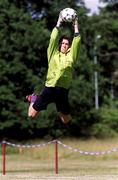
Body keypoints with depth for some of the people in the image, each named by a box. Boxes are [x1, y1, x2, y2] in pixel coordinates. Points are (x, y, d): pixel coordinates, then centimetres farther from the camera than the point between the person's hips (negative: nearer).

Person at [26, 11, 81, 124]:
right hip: (50, 88, -1)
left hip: (63, 90, 1)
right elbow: (53, 39, 3)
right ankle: (34, 99, 33)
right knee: (31, 115, -1)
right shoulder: (53, 54, 10)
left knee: (66, 120, 7)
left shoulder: (70, 56, 12)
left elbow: (76, 41, 6)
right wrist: (59, 23, 6)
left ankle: (60, 109, 42)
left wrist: (75, 26, 12)